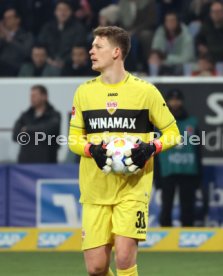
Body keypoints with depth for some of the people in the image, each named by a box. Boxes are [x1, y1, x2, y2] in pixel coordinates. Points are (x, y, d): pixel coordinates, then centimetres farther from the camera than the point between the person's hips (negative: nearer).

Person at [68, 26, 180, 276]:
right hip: (95, 190, 3)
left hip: (132, 188, -3)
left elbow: (172, 133, 6)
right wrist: (92, 149, -11)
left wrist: (151, 148, -14)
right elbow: (73, 138, 12)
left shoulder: (145, 91, -1)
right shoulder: (84, 92, 8)